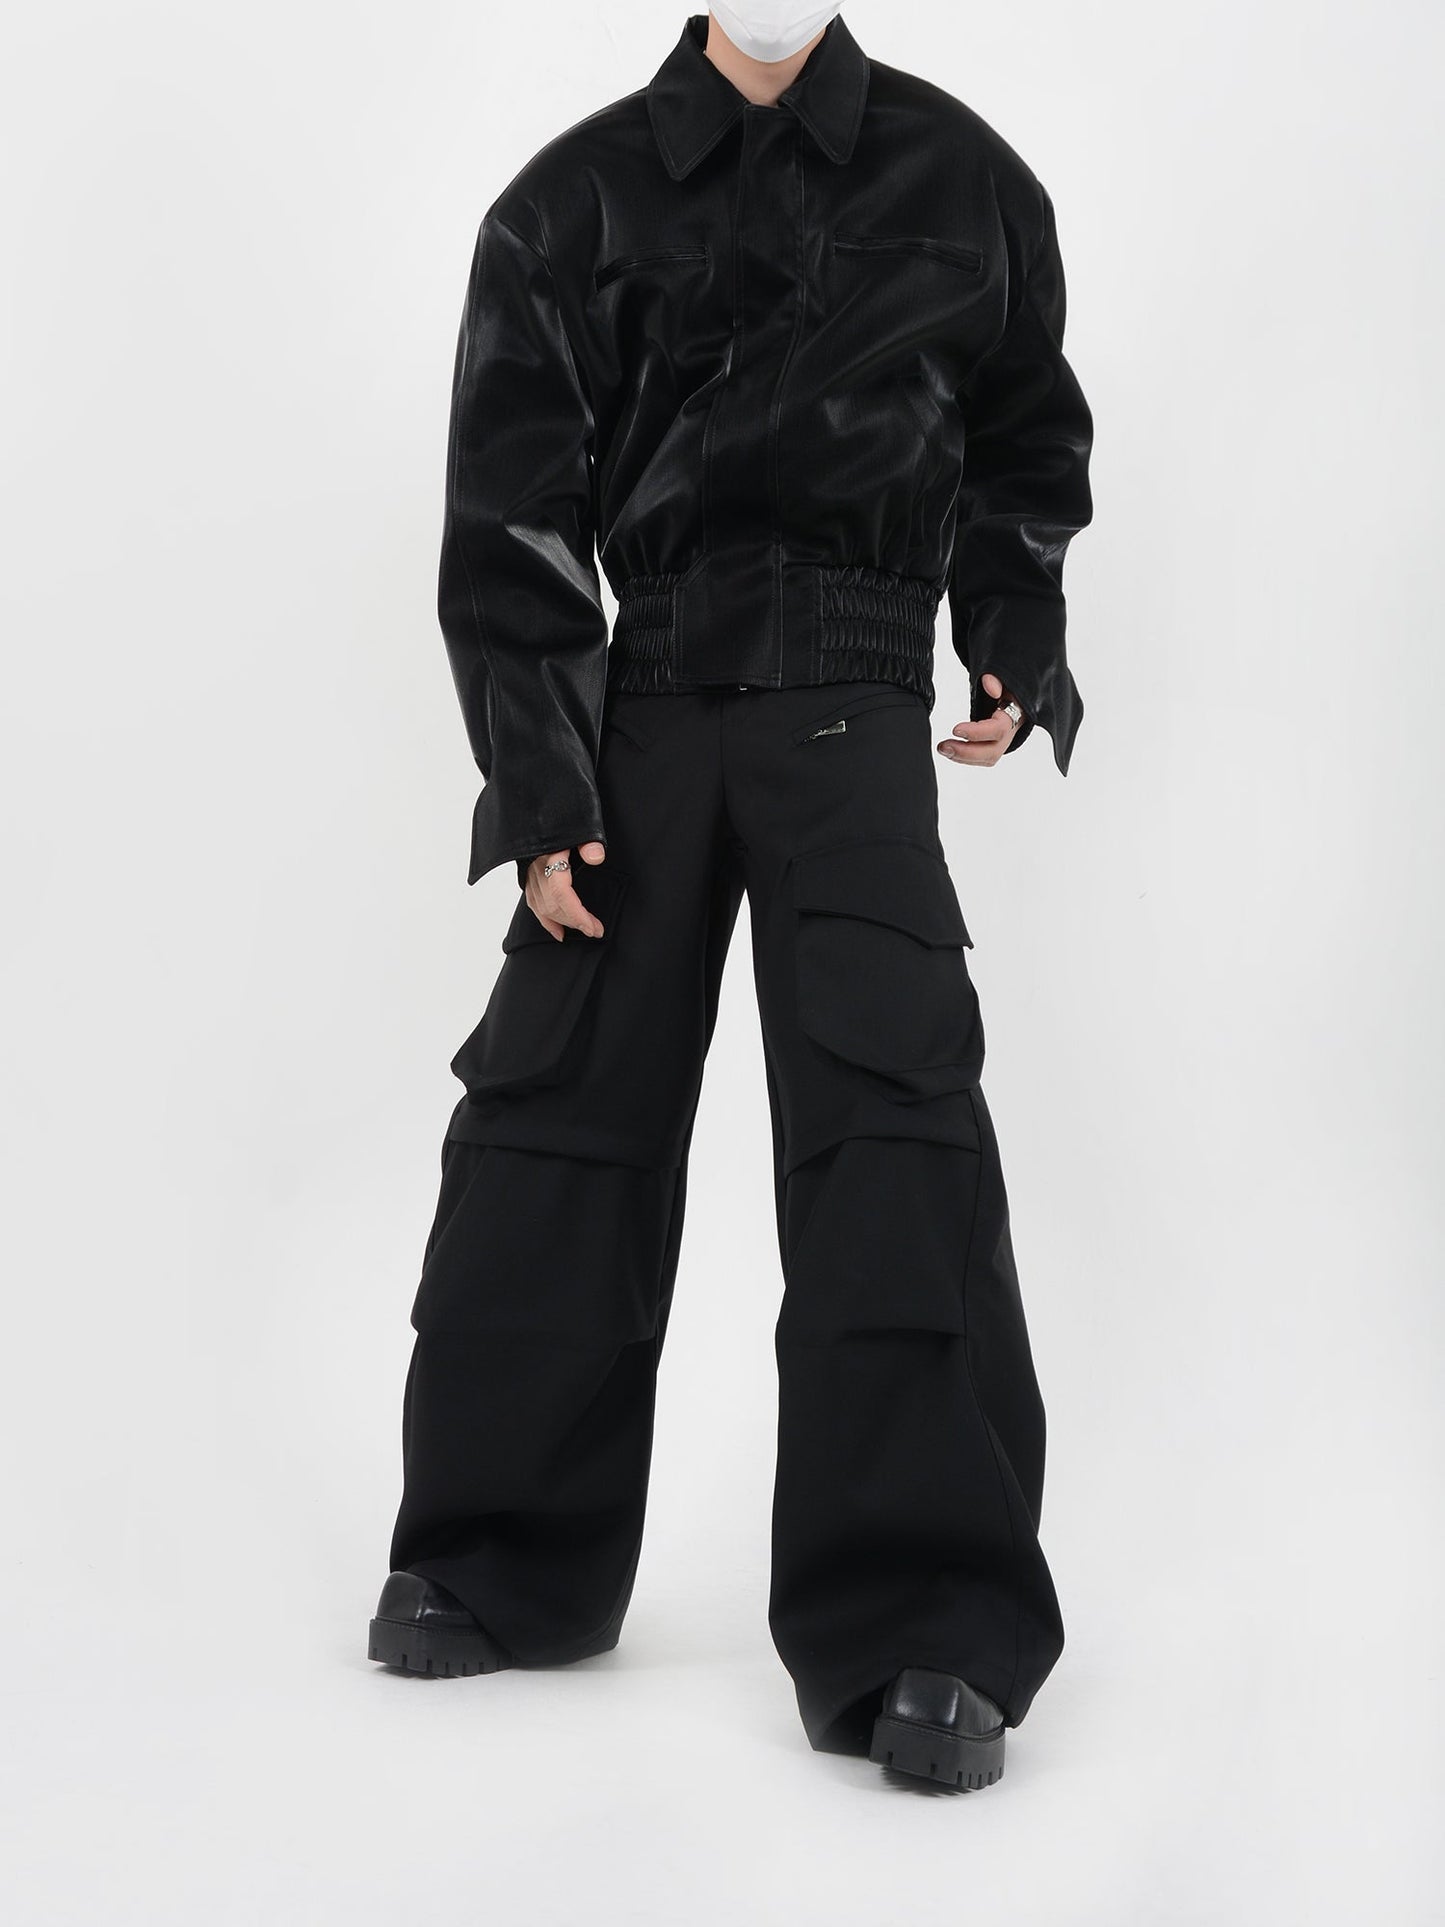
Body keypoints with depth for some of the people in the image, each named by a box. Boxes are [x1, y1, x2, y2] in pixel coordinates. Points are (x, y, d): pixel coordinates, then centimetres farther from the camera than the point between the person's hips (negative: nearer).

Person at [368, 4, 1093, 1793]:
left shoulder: (958, 177, 9)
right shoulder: (577, 197, 6)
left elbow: (1025, 437, 21)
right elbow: (508, 518, 3)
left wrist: (1018, 654, 6)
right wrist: (538, 789, -4)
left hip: (852, 699, -1)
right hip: (644, 688, 1)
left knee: (890, 1098, -14)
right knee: (554, 1102, 2)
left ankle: (916, 1631, -10)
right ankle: (504, 1561, 18)